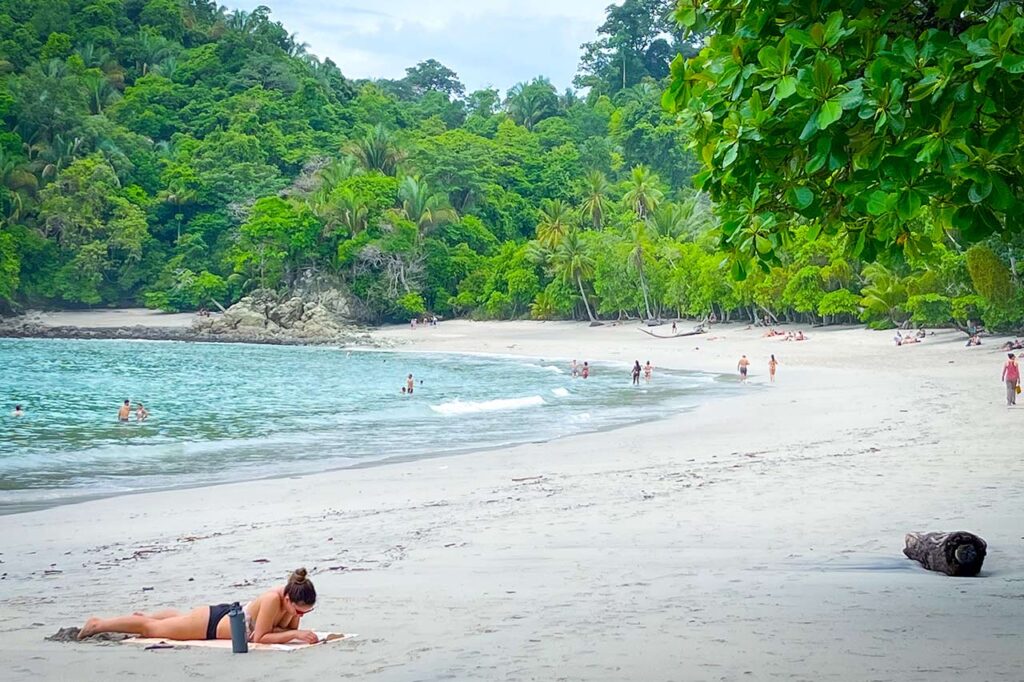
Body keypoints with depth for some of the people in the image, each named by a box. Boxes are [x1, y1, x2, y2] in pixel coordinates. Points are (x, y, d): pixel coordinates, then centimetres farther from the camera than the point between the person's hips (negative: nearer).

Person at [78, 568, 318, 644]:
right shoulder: (273, 599, -39)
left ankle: (144, 616, 63)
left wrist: (297, 632, -26)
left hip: (228, 615, 6)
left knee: (178, 618, 38)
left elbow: (290, 629, -4)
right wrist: (295, 634, -42)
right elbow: (259, 638, -36)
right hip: (210, 623, -6)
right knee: (150, 628, 13)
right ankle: (98, 624, 32)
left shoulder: (292, 596, -19)